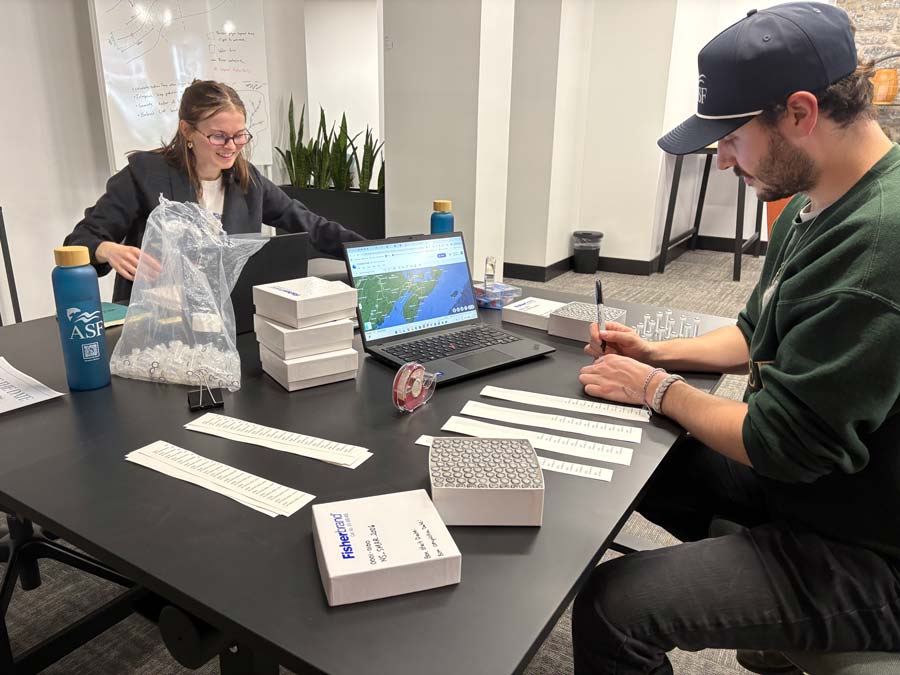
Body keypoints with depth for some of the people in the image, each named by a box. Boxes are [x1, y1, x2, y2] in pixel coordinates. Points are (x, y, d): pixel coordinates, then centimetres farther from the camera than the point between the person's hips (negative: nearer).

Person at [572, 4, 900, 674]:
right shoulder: (810, 209, 3)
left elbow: (782, 443, -27)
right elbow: (759, 334, 16)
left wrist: (657, 388, -12)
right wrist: (658, 354, 3)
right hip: (799, 477, 10)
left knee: (610, 607, -21)